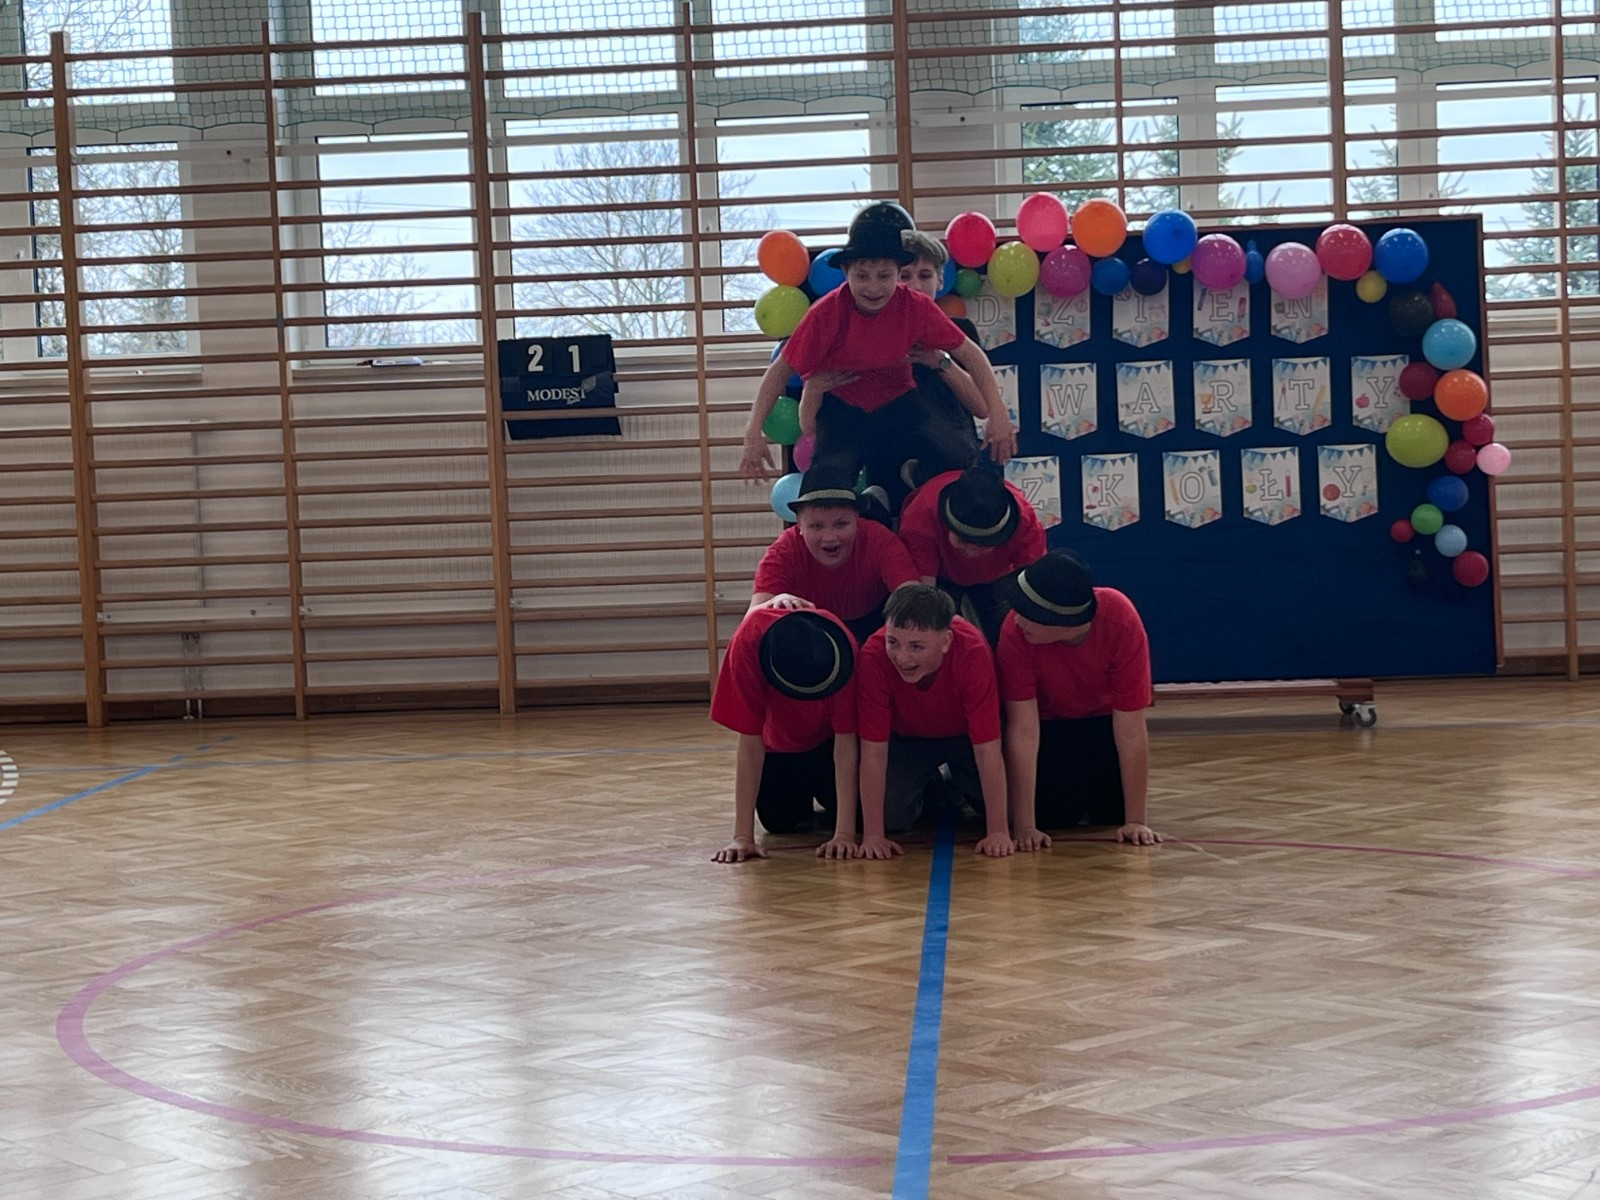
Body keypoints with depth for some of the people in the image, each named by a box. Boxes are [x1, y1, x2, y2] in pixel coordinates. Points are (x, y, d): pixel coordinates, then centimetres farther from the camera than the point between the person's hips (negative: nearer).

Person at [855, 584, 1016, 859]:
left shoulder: (973, 652, -38)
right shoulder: (874, 656, -36)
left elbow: (987, 749, -34)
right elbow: (874, 751, -29)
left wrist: (998, 832, -33)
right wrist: (873, 836, -31)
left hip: (963, 735, 0)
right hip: (906, 738, 0)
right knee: (890, 814, -19)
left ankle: (956, 784, 19)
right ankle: (928, 789, 17)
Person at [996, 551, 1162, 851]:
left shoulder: (1121, 621, -36)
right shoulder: (1016, 631, -35)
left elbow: (1130, 729, -30)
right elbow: (1023, 730, -32)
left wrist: (1136, 821, -28)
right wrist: (1024, 826, -33)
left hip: (1106, 718, 0)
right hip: (1051, 723, 0)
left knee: (1114, 814, -10)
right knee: (1053, 815, -15)